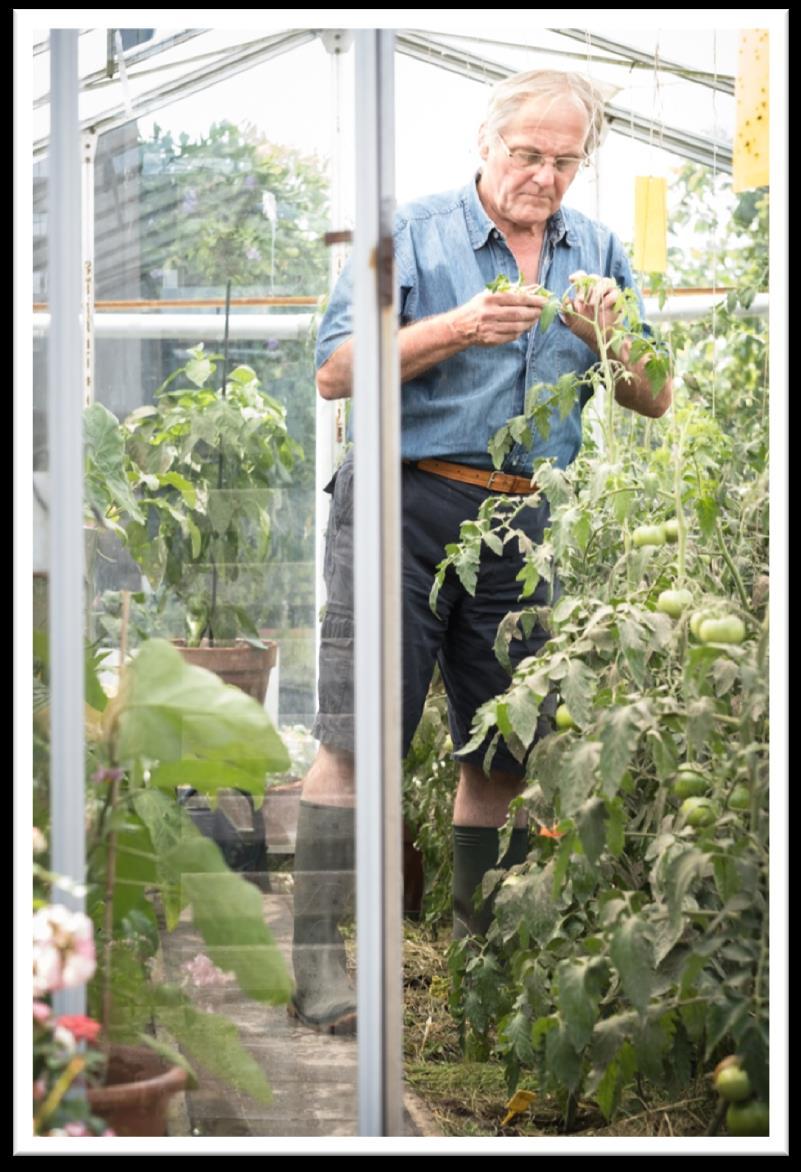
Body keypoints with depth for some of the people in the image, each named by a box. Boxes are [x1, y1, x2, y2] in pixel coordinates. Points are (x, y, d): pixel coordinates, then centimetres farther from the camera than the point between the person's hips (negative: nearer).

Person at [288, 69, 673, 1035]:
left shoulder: (597, 254, 15)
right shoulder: (411, 233, 3)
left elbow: (656, 401, 12)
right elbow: (336, 372, -6)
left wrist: (611, 335, -8)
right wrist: (458, 329, -17)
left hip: (525, 523, 4)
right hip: (408, 500, -4)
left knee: (506, 748, 6)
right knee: (358, 736, -11)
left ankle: (478, 947, 19)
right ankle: (317, 954, -9)